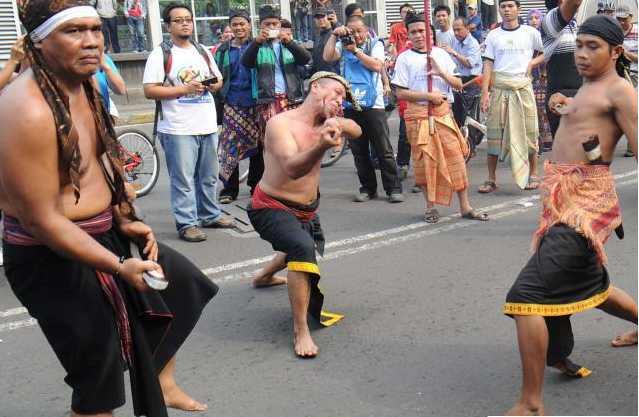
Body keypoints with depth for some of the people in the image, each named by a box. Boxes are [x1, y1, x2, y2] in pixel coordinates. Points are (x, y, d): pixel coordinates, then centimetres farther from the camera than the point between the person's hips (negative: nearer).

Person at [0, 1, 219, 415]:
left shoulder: (84, 85, 1)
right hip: (54, 257, -10)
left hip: (103, 233, 10)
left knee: (182, 282, 22)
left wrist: (124, 221, 4)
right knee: (99, 371, 2)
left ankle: (162, 383, 39)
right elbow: (41, 219, -27)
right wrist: (119, 266, -25)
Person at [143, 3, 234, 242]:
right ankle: (187, 224, 1)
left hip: (208, 125, 6)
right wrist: (184, 89, -17)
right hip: (178, 129, -6)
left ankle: (210, 215, 28)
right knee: (183, 179, -5)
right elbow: (149, 91, -11)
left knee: (209, 176, 15)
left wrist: (213, 85, -3)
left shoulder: (203, 52, 15)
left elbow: (218, 81, 22)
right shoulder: (160, 54, -4)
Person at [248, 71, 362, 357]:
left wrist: (337, 123, -37)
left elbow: (356, 130, -16)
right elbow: (292, 168, -35)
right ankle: (300, 331, -25)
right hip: (272, 209, -8)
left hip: (307, 211, 8)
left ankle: (265, 276, 63)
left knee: (311, 247, 32)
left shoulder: (324, 124, 1)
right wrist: (322, 146, -53)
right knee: (304, 249, -34)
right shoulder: (280, 123, -20)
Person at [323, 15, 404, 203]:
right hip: (350, 105, 2)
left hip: (373, 104, -2)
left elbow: (377, 66, -10)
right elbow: (327, 56, -6)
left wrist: (355, 50, -13)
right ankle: (368, 188, 16)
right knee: (359, 151, 6)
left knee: (384, 150, -2)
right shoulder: (343, 46, 12)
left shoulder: (376, 45, 8)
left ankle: (393, 188, 3)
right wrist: (334, 35, -12)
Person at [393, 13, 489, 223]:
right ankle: (430, 206, 15)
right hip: (418, 115, -2)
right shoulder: (404, 58, 0)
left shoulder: (441, 54, 9)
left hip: (443, 112, 3)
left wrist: (441, 73, -9)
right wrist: (428, 96, -13)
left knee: (456, 157, -1)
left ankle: (465, 206, 7)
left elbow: (459, 84, 8)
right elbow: (400, 93, -6)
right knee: (425, 161, 1)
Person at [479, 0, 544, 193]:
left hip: (522, 87, -1)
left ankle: (532, 175, 15)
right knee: (494, 133, 0)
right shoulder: (493, 35, 6)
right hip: (499, 88, 1)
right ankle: (491, 179, 6)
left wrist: (532, 63, -4)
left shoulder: (530, 33, 4)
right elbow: (488, 65, 2)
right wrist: (485, 93, -7)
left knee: (528, 132, 2)